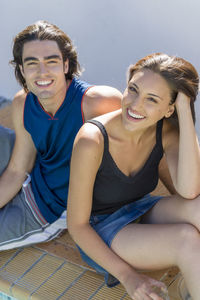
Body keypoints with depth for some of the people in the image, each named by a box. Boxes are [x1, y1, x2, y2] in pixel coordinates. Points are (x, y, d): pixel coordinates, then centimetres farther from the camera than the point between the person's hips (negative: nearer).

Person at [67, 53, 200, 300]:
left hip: (140, 214, 4)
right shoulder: (92, 139, -27)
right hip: (97, 236, -4)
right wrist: (127, 275, -22)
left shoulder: (167, 132, -14)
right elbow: (76, 225, -18)